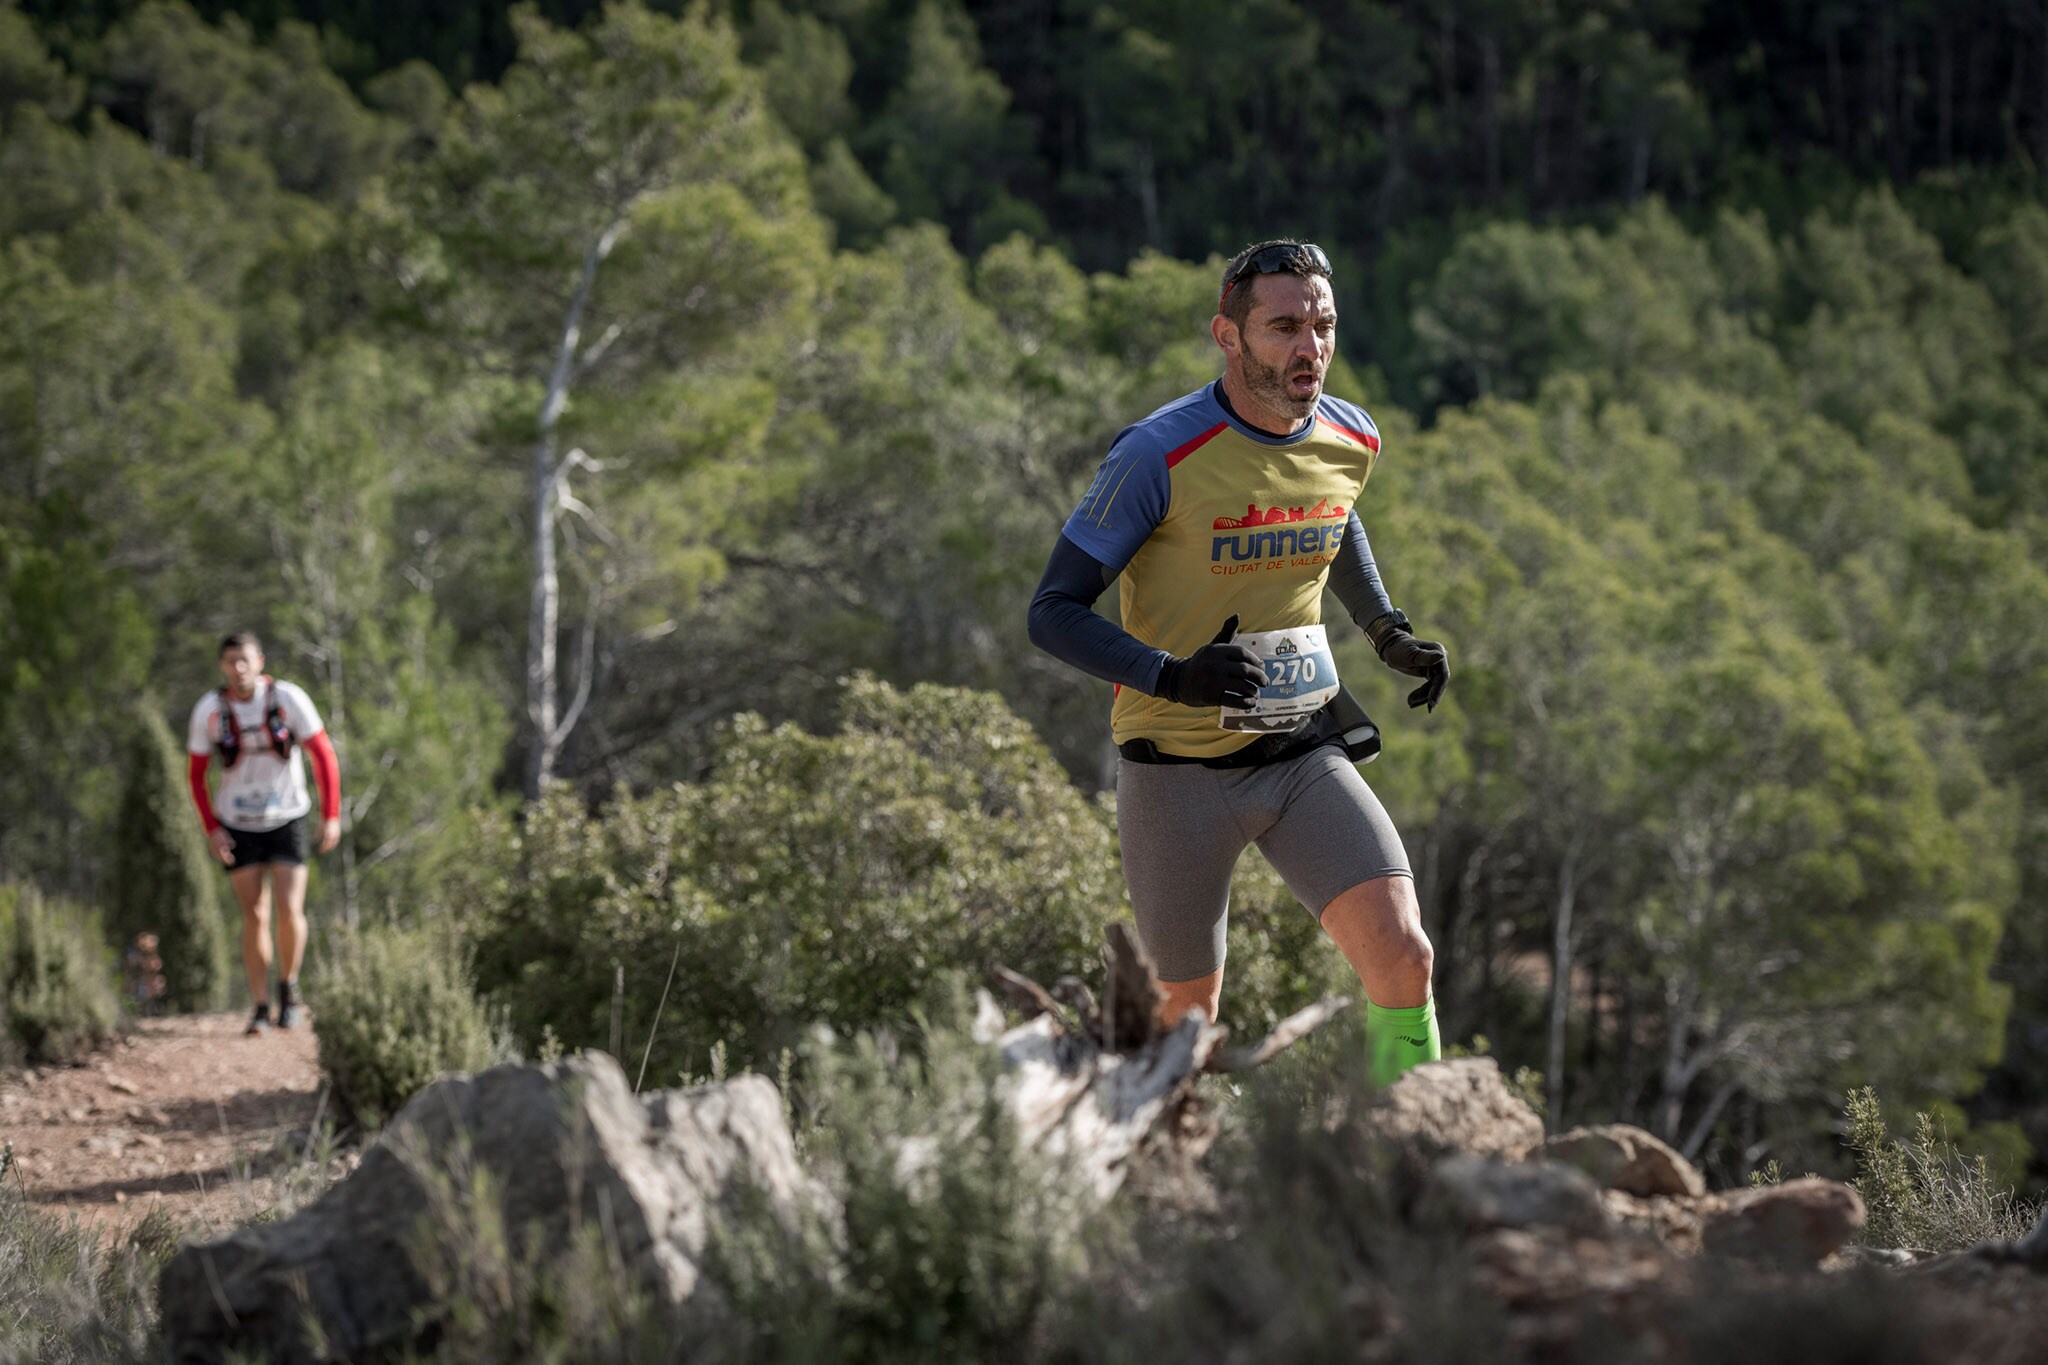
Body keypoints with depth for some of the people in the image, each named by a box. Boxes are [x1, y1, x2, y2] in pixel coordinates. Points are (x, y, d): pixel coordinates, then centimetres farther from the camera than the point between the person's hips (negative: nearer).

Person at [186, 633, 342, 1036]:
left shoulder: (288, 698, -14)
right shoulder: (209, 710, -11)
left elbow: (323, 755, -6)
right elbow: (195, 773, 0)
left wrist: (331, 815, -9)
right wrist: (211, 829, -8)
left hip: (286, 820, -1)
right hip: (238, 827, 1)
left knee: (290, 910, -11)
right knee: (255, 916, -2)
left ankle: (289, 987, 14)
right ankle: (261, 1008, 6)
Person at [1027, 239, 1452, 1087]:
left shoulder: (1352, 440, -1)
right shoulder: (1159, 455, -18)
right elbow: (1053, 613, -15)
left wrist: (1389, 634, 11)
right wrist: (1171, 677, -30)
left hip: (1303, 754, 4)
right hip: (1177, 770, -4)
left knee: (1402, 955, -16)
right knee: (1188, 1013, 8)